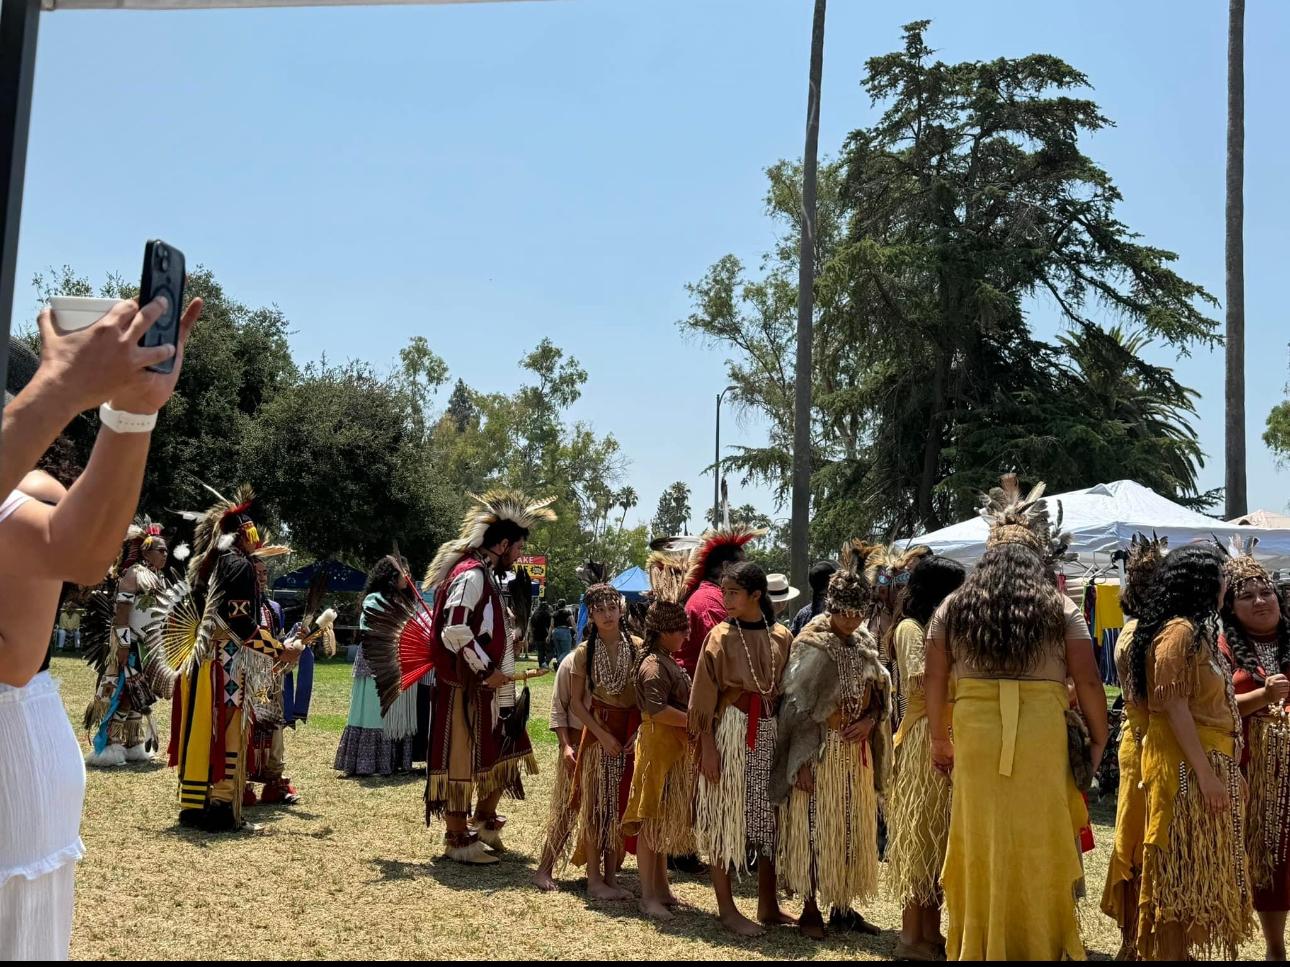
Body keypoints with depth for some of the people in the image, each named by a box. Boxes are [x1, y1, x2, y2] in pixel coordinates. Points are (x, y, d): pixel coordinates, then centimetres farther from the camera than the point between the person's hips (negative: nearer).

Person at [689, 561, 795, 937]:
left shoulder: (781, 637, 5)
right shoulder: (720, 636, -5)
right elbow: (704, 695, -6)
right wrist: (708, 746, -12)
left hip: (771, 732, 4)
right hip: (731, 731, -4)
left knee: (768, 815, 10)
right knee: (727, 816, -1)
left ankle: (768, 905, 21)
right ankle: (726, 908, 8)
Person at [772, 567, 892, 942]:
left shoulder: (865, 643, 8)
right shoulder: (813, 645, -11)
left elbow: (881, 693, 15)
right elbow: (797, 705, -13)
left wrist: (871, 719, -8)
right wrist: (802, 762, -18)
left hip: (858, 749, 6)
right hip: (821, 749, -6)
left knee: (854, 829, 11)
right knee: (816, 827, -1)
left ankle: (843, 903, 22)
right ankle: (811, 907, 9)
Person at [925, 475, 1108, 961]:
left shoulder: (954, 608, 7)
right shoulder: (1060, 610, 2)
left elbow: (933, 679, 6)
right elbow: (1089, 683, -1)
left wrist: (940, 739, 15)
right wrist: (1099, 740, 11)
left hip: (975, 735, 2)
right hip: (1043, 737, -1)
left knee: (983, 842, 10)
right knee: (1039, 845, 8)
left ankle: (981, 945, 20)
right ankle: (1040, 944, 16)